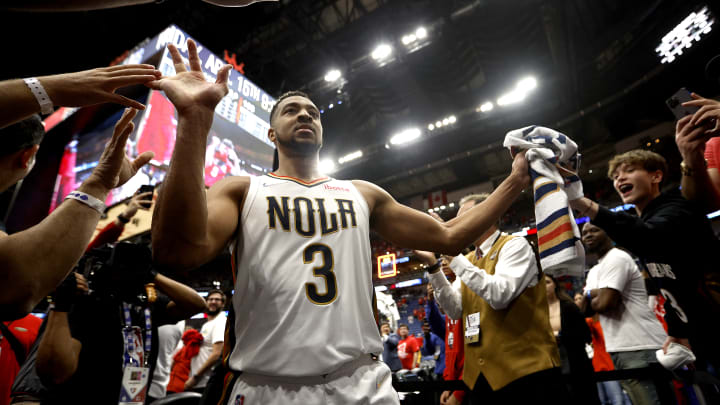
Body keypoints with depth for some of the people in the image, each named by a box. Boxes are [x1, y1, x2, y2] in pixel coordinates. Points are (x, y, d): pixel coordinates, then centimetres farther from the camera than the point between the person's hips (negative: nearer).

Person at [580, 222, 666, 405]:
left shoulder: (616, 258, -10)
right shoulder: (594, 271, 20)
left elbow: (604, 303, -21)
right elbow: (584, 310, 14)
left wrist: (589, 297, 1)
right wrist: (591, 294, -6)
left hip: (639, 348, -10)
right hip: (621, 348, 10)